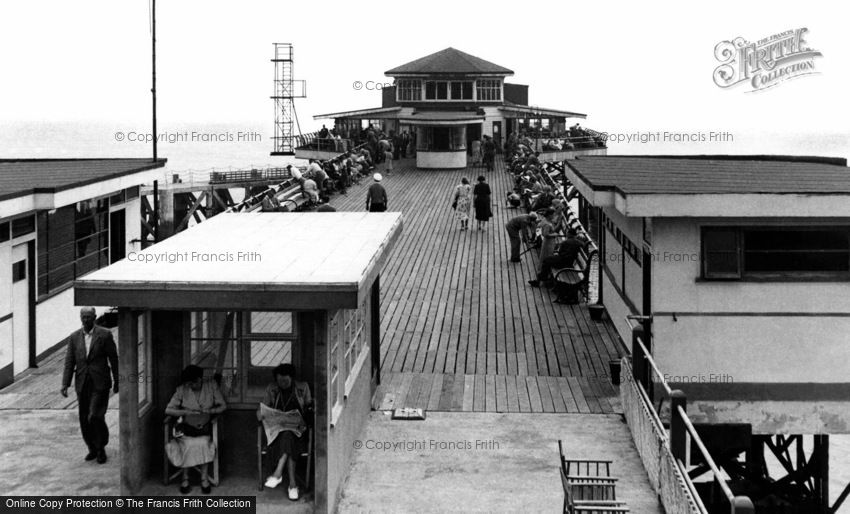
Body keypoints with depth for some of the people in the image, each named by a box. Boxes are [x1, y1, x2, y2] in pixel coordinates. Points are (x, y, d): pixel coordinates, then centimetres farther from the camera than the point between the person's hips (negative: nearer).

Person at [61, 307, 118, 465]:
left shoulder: (105, 335, -3)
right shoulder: (74, 337, 7)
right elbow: (69, 362, 5)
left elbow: (114, 359, 1)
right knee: (84, 419, 7)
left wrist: (117, 382, 2)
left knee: (95, 417, -13)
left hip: (100, 384, -4)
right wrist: (65, 384, -5)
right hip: (82, 385, 4)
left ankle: (101, 448, 5)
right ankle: (92, 449, 24)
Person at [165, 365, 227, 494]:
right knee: (189, 444, -31)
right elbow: (168, 410, -4)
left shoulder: (211, 386, 2)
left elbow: (223, 406, 4)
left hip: (204, 427, 1)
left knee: (203, 443, -31)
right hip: (186, 426, -1)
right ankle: (185, 477, -16)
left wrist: (211, 411, -17)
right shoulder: (182, 390, -2)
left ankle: (204, 478, -18)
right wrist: (185, 412, -20)